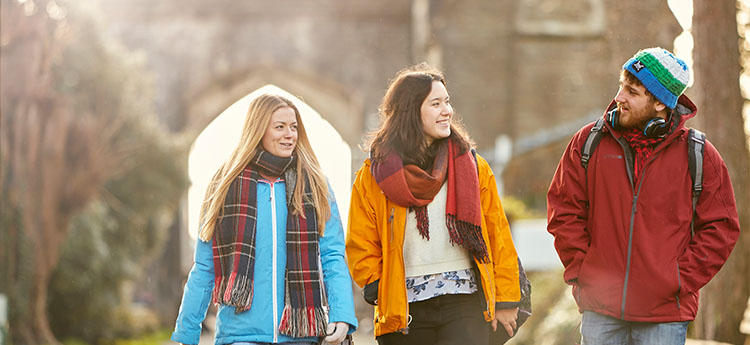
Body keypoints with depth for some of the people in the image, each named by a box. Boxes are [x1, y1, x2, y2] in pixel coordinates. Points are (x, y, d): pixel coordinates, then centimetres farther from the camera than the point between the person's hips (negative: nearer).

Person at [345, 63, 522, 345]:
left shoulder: (471, 166, 8)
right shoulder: (375, 174, 4)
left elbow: (498, 235, 10)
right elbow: (360, 245, 7)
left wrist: (505, 299, 7)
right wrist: (378, 290, -7)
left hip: (464, 303, 0)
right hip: (404, 309, 0)